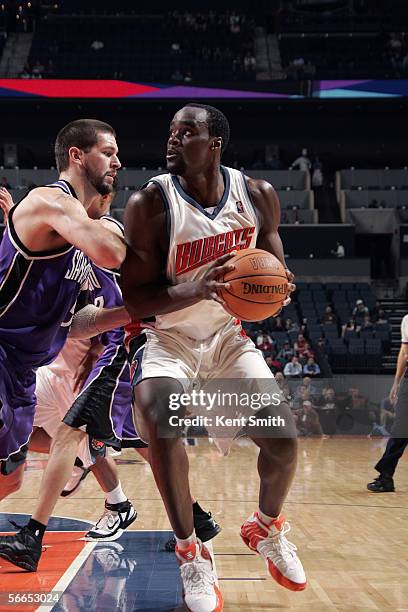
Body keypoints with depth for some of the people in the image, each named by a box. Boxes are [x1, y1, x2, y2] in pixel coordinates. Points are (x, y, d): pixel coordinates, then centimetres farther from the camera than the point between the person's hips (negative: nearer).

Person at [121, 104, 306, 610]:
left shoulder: (257, 196, -7)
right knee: (160, 420, -32)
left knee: (284, 438, -5)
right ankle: (190, 554, -12)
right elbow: (135, 301, -19)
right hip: (166, 338, -3)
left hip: (228, 336, 4)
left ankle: (266, 529, 28)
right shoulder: (150, 203, -19)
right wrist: (197, 290, -37)